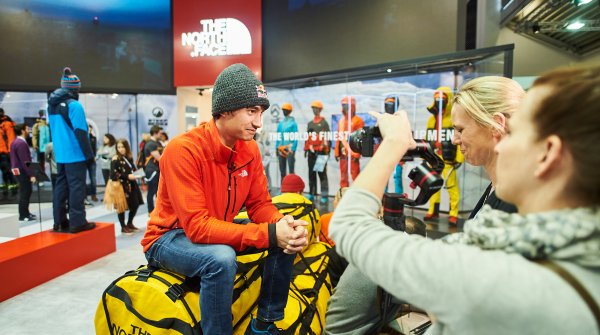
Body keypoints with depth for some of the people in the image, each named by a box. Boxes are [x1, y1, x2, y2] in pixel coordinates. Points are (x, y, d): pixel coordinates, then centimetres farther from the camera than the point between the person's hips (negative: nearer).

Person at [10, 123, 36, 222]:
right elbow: (25, 161, -24)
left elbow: (16, 159, 18)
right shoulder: (21, 143, -20)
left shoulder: (16, 142, 12)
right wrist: (31, 174, -23)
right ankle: (23, 216, 4)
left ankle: (25, 212, 28)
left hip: (19, 170, 10)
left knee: (25, 192, 18)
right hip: (23, 171, -10)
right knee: (25, 193, -3)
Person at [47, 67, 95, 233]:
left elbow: (53, 130, 19)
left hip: (60, 155, 8)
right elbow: (80, 132, -16)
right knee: (76, 187, -4)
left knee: (61, 186, 12)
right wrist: (89, 154, -12)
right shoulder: (74, 105, -14)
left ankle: (60, 222, 17)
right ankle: (77, 222, -1)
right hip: (75, 154, -8)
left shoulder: (52, 105, 12)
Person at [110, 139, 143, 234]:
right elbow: (114, 174, -17)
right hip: (121, 186, -6)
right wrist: (127, 176, -19)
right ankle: (123, 227, 15)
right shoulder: (115, 159, -11)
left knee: (135, 204, 8)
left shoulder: (129, 157, 8)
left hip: (131, 184, 6)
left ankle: (129, 223, 27)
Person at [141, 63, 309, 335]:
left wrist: (283, 225, -27)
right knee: (221, 258, -37)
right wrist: (269, 233, -36)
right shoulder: (183, 149, -27)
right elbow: (197, 226, -31)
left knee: (287, 238, -8)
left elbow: (260, 204, -3)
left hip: (218, 233, 7)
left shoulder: (249, 149, -7)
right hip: (169, 237, -6)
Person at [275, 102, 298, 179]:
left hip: (289, 149, -6)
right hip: (281, 150, 6)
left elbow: (295, 138, -6)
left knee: (291, 170, -7)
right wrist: (277, 148, 11)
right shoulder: (280, 123, 13)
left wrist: (293, 149, -12)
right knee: (282, 170, 11)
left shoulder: (293, 123, -4)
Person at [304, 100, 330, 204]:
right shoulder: (310, 123, 18)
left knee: (322, 173, -7)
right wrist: (306, 149, 17)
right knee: (311, 173, 10)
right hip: (311, 152, 6)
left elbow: (327, 137, -5)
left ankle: (325, 195, -5)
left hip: (321, 152, -6)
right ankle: (311, 193, 19)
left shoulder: (324, 123, -1)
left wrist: (327, 150, -11)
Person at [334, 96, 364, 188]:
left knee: (355, 176, -3)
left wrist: (357, 154, -15)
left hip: (353, 153, -7)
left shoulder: (358, 121, -8)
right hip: (343, 153, 7)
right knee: (343, 176, 14)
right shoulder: (341, 121, 14)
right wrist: (337, 152, 13)